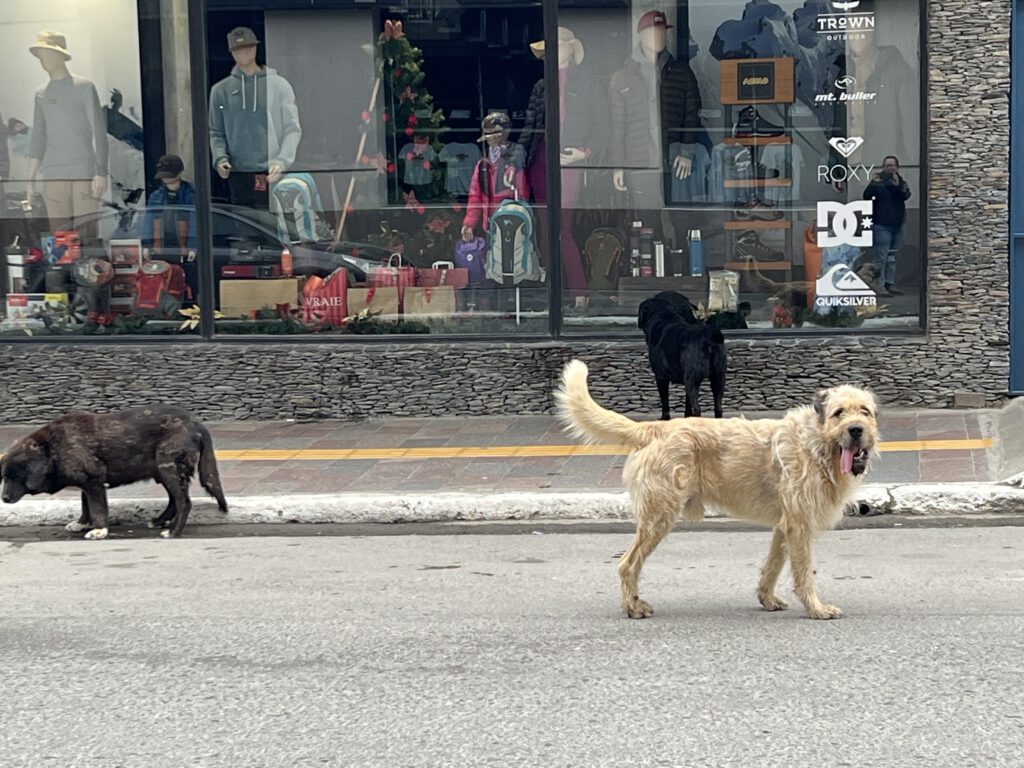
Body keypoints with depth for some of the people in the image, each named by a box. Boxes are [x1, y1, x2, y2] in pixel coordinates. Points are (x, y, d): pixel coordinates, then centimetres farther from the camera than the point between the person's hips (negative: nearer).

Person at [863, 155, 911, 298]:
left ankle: (890, 285, 19)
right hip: (881, 225, -5)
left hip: (898, 225, 5)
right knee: (880, 257, -9)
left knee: (892, 258, 12)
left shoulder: (901, 182, 9)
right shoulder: (878, 182, -2)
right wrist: (873, 184, -29)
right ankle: (879, 286, -10)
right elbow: (866, 196, -14)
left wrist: (897, 185, -27)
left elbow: (906, 195, -10)